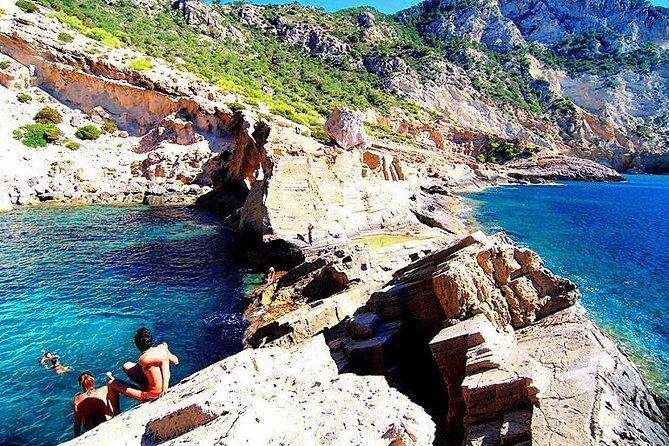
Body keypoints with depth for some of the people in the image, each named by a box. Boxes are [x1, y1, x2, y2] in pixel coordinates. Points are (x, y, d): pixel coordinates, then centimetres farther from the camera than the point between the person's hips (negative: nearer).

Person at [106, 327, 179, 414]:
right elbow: (176, 361, 3)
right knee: (127, 366, 14)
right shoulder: (162, 347, -11)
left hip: (151, 395, -7)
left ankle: (116, 414, 28)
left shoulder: (144, 359, -30)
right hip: (162, 389, 7)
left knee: (111, 384, 9)